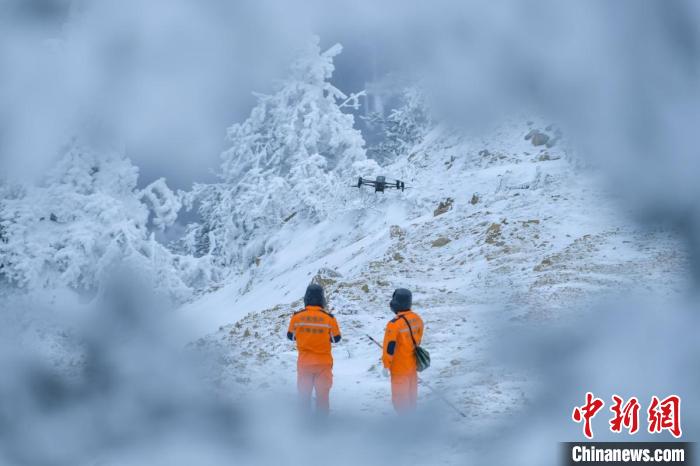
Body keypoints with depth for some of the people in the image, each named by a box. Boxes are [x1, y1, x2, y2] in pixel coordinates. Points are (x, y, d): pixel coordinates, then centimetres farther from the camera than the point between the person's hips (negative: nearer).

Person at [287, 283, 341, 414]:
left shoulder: (297, 317, -10)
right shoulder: (329, 318, -13)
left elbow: (290, 336, 4)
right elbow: (336, 338, 0)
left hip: (304, 361, 1)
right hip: (323, 362, -1)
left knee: (304, 394, 13)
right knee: (323, 394, 10)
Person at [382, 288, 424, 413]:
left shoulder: (394, 324, -27)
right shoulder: (417, 319, -5)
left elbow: (389, 347, -20)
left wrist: (386, 365, -8)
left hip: (399, 367, -6)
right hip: (413, 364, 6)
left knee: (400, 395, 8)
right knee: (411, 392, 20)